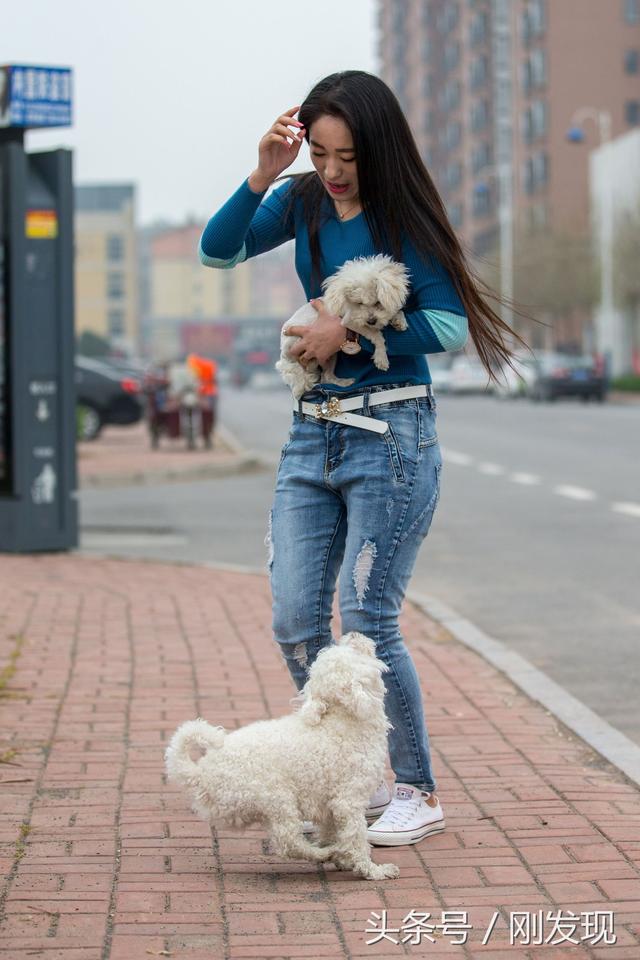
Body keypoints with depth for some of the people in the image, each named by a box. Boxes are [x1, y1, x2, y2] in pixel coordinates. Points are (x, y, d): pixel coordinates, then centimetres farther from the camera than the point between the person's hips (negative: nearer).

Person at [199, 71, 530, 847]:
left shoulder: (402, 217, -9)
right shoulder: (304, 202, 6)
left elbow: (450, 325, -15)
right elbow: (217, 251, 0)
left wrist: (349, 334, -16)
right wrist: (262, 176, -13)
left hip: (390, 434, -6)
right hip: (312, 433, 6)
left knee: (367, 621, -6)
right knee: (295, 622, 2)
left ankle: (417, 794, 9)